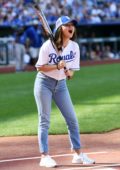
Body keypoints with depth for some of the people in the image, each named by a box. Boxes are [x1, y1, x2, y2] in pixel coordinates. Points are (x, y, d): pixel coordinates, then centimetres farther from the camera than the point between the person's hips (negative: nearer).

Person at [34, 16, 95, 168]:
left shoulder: (74, 47, -2)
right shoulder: (48, 46, -16)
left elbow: (73, 69, 3)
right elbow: (40, 67, -12)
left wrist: (69, 72, -20)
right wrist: (57, 66, -26)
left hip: (61, 84, 5)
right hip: (44, 83, -5)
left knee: (72, 119, 3)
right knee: (45, 120, -3)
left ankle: (78, 154, 11)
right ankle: (44, 156, 0)